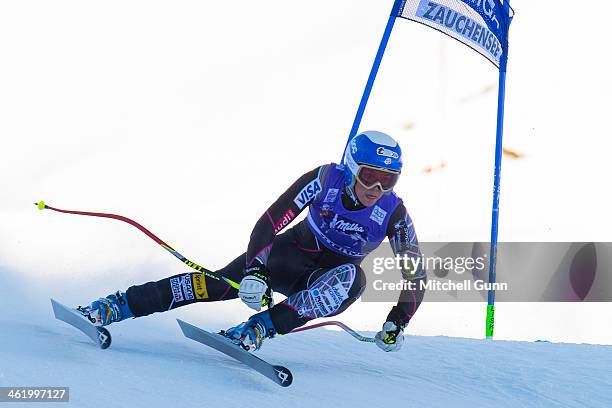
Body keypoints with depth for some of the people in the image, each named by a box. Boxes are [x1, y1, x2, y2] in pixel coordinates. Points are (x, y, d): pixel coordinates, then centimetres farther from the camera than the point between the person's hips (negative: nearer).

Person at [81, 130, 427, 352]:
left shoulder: (394, 214, -22)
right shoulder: (325, 179, -23)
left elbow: (417, 276, -11)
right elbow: (268, 224, -27)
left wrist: (397, 324, -21)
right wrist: (256, 271, -41)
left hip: (330, 284, 0)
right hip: (291, 254, 0)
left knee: (353, 279, -37)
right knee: (222, 283, -22)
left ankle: (259, 329, -41)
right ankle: (117, 306, -21)